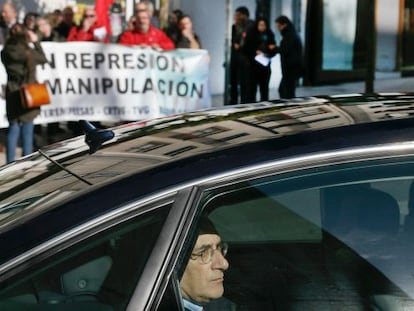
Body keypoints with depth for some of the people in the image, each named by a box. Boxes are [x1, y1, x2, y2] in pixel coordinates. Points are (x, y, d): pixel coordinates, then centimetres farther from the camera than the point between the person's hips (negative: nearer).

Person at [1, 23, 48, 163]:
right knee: (27, 129, 6)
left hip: (12, 94, 3)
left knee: (13, 128, 9)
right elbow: (43, 58, 6)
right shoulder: (27, 51, -13)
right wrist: (35, 42, 13)